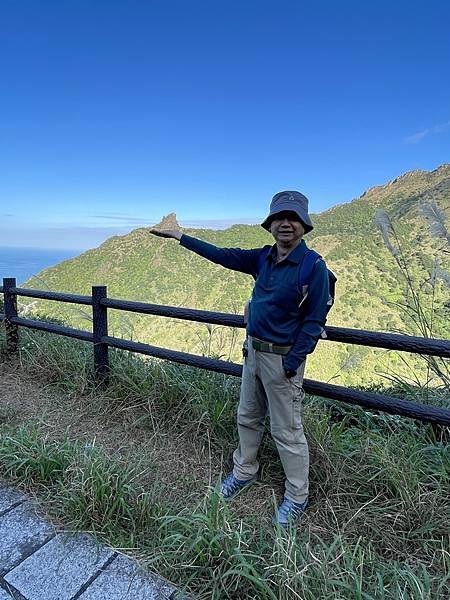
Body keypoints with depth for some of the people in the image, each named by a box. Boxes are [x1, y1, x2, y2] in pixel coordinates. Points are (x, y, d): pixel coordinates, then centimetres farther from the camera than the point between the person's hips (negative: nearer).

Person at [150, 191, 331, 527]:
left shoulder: (314, 266, -16)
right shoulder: (263, 258, 3)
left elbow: (315, 320, -15)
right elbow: (223, 255, 11)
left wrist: (292, 363, -18)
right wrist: (182, 238, 16)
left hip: (282, 358, -7)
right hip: (252, 350, 7)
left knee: (287, 431, 6)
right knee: (248, 418, 21)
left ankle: (297, 498, 28)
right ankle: (245, 472, 44)